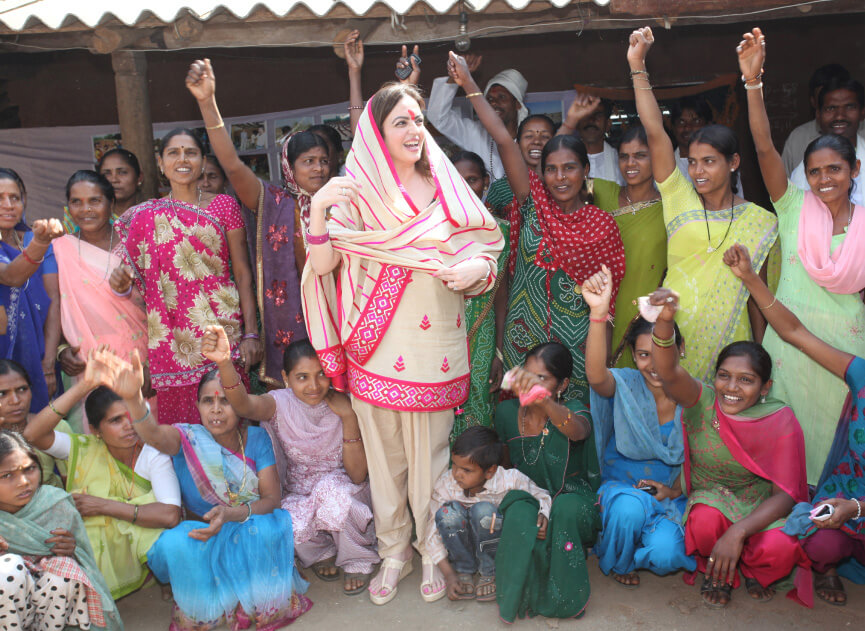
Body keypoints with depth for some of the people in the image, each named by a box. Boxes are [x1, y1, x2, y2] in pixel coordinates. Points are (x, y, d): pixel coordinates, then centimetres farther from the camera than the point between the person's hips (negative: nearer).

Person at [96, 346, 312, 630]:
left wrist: (231, 514, -35)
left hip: (248, 532, 0)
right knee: (176, 541, -33)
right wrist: (133, 398, -61)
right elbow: (154, 435, -37)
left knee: (269, 527, -33)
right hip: (200, 533, 0)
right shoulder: (188, 439, -12)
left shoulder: (257, 439, -7)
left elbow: (272, 499, -14)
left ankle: (262, 603, -6)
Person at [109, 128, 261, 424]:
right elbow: (141, 280, 15)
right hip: (173, 338, 2)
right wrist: (121, 281, -9)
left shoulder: (224, 206, 5)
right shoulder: (145, 216, 10)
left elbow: (242, 272, 2)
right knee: (175, 414, 2)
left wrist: (250, 332, -5)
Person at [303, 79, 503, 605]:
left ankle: (432, 549, 27)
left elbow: (485, 252, 9)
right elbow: (323, 265, -3)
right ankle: (394, 552, 28)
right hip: (376, 347, 0)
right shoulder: (359, 193, 3)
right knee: (384, 455, 10)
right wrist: (317, 211, -18)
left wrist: (477, 269, -13)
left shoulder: (448, 190, 7)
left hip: (435, 345, 0)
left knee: (430, 456, 7)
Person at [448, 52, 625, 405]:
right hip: (522, 341, 1)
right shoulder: (534, 202, -2)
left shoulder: (602, 225, -2)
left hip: (574, 345, -1)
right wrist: (468, 84, -13)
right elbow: (503, 140, -8)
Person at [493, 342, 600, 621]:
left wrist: (543, 401, -65)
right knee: (519, 514, -34)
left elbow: (578, 430, -45)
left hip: (572, 498, -2)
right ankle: (517, 598, -11)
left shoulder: (573, 411, -17)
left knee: (566, 508, -37)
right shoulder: (506, 412, -4)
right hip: (528, 496, 2)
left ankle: (563, 597, -14)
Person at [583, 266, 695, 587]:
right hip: (622, 485, -1)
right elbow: (595, 375, -39)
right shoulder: (624, 385, -12)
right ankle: (617, 563, -1)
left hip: (671, 493, 1)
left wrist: (676, 489, -13)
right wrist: (599, 313, -53)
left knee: (664, 555, -27)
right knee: (629, 508, -36)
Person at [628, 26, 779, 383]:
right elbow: (655, 132, -5)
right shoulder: (680, 199, 2)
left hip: (725, 343, 0)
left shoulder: (759, 222, 3)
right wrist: (637, 65, -10)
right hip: (670, 335, 1)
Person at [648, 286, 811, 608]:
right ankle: (718, 574, 3)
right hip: (709, 497, 0)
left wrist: (737, 533, -34)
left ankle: (754, 571, 9)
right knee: (705, 521, -34)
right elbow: (669, 373, -40)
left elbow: (785, 495, -19)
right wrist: (664, 323, -62)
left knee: (779, 548, -31)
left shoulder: (781, 421, -17)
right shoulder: (703, 401, -17)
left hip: (760, 506, 0)